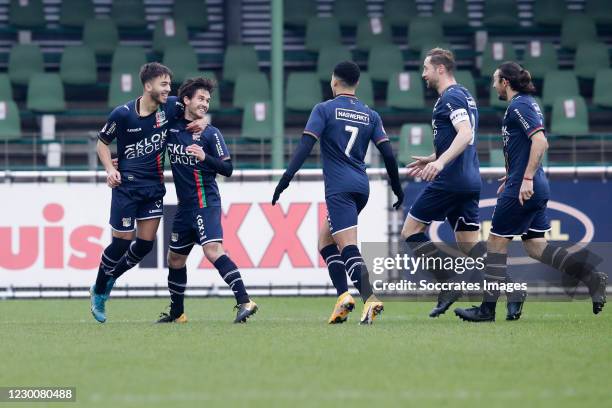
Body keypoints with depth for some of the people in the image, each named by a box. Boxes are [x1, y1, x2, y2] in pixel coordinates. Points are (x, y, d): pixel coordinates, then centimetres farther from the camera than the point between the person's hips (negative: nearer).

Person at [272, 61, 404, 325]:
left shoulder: (324, 109, 0)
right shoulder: (370, 115, 13)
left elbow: (305, 146, -10)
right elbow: (388, 154, 7)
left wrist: (286, 179, -14)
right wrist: (397, 189, 17)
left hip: (339, 189, -6)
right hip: (361, 187, 6)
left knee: (349, 248, -13)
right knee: (325, 239, 19)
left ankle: (370, 299, -32)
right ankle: (343, 296, 4)